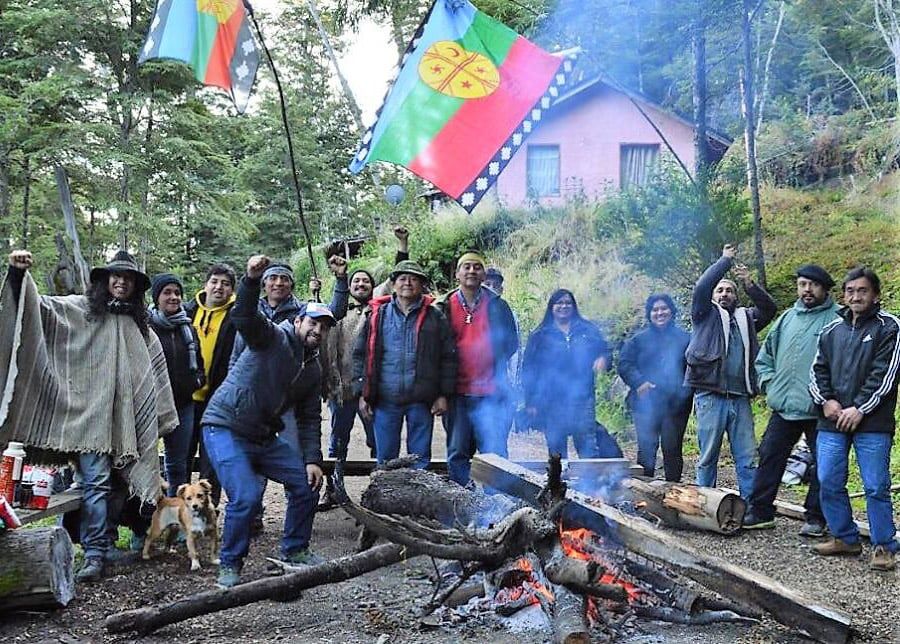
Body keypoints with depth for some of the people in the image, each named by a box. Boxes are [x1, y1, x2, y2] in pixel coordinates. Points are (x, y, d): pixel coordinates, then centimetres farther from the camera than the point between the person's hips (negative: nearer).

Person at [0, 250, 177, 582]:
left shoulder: (139, 325, 17)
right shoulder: (79, 308, 4)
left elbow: (156, 371, 22)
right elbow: (39, 308, -9)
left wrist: (162, 417, 21)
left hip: (125, 417, 5)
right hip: (90, 414, -5)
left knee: (118, 481, 6)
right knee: (96, 481, -12)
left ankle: (106, 543, 18)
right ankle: (94, 554, -10)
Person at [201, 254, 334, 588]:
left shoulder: (313, 370, 11)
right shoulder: (273, 336, -11)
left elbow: (309, 419, 12)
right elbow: (243, 316, -32)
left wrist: (312, 459, 1)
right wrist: (251, 280, -50)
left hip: (264, 436, 8)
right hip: (225, 429, -8)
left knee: (306, 482, 6)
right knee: (246, 496, -22)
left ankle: (295, 549, 24)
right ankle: (229, 564, 0)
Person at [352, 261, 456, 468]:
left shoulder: (434, 317, 4)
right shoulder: (377, 315, 6)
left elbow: (448, 357, 5)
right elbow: (360, 355, 7)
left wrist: (443, 394, -1)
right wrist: (362, 393, 0)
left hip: (421, 401, -1)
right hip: (385, 400, 1)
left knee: (420, 459, 7)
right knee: (385, 458, 8)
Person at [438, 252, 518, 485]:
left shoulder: (497, 306, 6)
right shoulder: (446, 307, 6)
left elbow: (511, 342, 12)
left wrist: (497, 366, 4)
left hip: (490, 391, -1)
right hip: (458, 392, 1)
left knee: (494, 453, -2)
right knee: (457, 453, 7)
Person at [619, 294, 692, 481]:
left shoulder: (685, 338, 8)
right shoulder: (639, 339, 8)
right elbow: (624, 364, 2)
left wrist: (686, 387, -10)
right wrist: (638, 382, -13)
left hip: (675, 404, 0)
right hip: (646, 403, 0)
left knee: (672, 450, 5)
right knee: (646, 449, 2)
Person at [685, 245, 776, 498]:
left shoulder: (745, 318, 21)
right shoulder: (706, 314, 10)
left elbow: (769, 309, 7)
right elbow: (701, 287, -6)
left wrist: (750, 285, -6)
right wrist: (726, 260, 1)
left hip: (740, 398, 4)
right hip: (710, 397, -4)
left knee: (747, 458, 3)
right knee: (708, 457, 2)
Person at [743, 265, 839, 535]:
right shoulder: (786, 318, 14)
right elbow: (764, 356, 23)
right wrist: (768, 382, 10)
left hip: (819, 410, -5)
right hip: (783, 407, 5)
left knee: (823, 463, 5)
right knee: (769, 457, 7)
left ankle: (816, 517, 16)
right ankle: (760, 512, 15)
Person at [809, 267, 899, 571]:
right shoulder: (832, 330, 15)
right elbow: (818, 370, 14)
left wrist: (859, 409, -13)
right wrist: (827, 400, -3)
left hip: (872, 423, -5)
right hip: (832, 421, 5)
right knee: (828, 482, 5)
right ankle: (845, 538, 20)